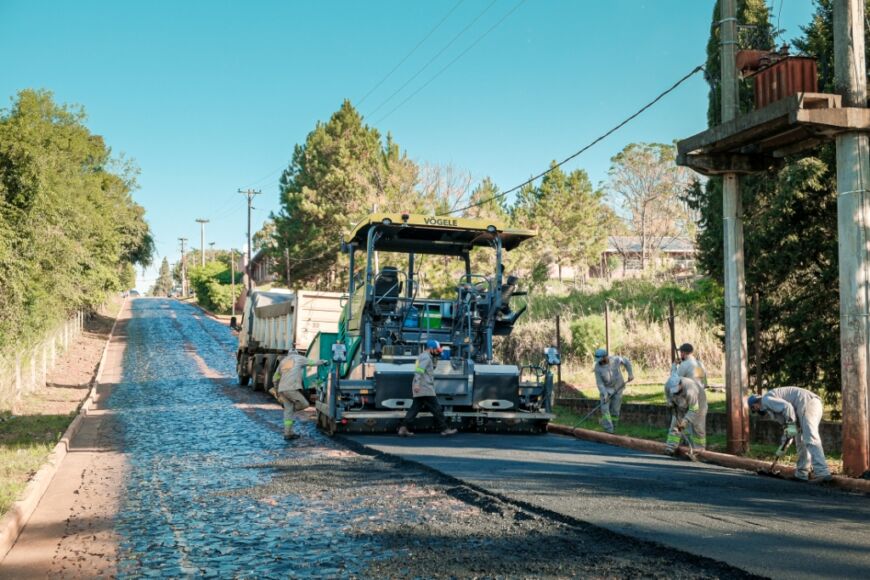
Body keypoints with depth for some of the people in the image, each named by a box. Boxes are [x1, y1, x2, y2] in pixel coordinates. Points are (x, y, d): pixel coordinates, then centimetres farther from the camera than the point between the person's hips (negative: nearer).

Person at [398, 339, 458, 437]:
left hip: (419, 390, 10)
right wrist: (417, 383, -31)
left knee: (414, 409, 6)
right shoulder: (426, 357, -10)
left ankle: (403, 429, 1)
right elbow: (419, 370, -23)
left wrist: (435, 358, 17)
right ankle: (444, 429, 1)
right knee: (436, 409, -3)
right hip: (425, 390, -10)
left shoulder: (423, 356, 24)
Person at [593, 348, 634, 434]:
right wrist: (605, 394, -27)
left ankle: (612, 428, 15)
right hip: (605, 389, 0)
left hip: (617, 388, 0)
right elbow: (599, 382, -18)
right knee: (604, 409, -15)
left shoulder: (615, 360, -19)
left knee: (615, 410, 1)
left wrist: (630, 374, -1)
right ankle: (609, 431, -16)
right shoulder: (597, 367, -20)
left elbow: (627, 362, 2)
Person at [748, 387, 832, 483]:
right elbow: (786, 424, 33)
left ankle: (822, 473, -28)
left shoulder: (766, 400, -1)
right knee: (801, 441, 15)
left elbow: (786, 407, -17)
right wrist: (783, 445, 34)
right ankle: (802, 473, 16)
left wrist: (791, 424, -12)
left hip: (807, 403, -10)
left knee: (810, 439, -18)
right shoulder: (773, 402, 29)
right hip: (813, 404, 10)